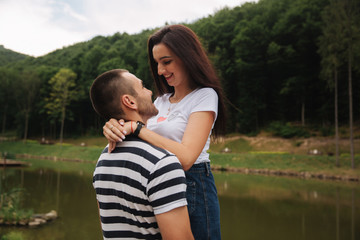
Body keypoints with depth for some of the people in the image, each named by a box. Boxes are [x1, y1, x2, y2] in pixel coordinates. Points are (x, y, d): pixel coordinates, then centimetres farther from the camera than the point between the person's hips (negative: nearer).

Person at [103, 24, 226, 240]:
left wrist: (135, 127, -22)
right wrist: (116, 130, -15)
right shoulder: (161, 100, 12)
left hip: (192, 188, -6)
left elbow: (185, 158, -22)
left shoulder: (205, 96, -10)